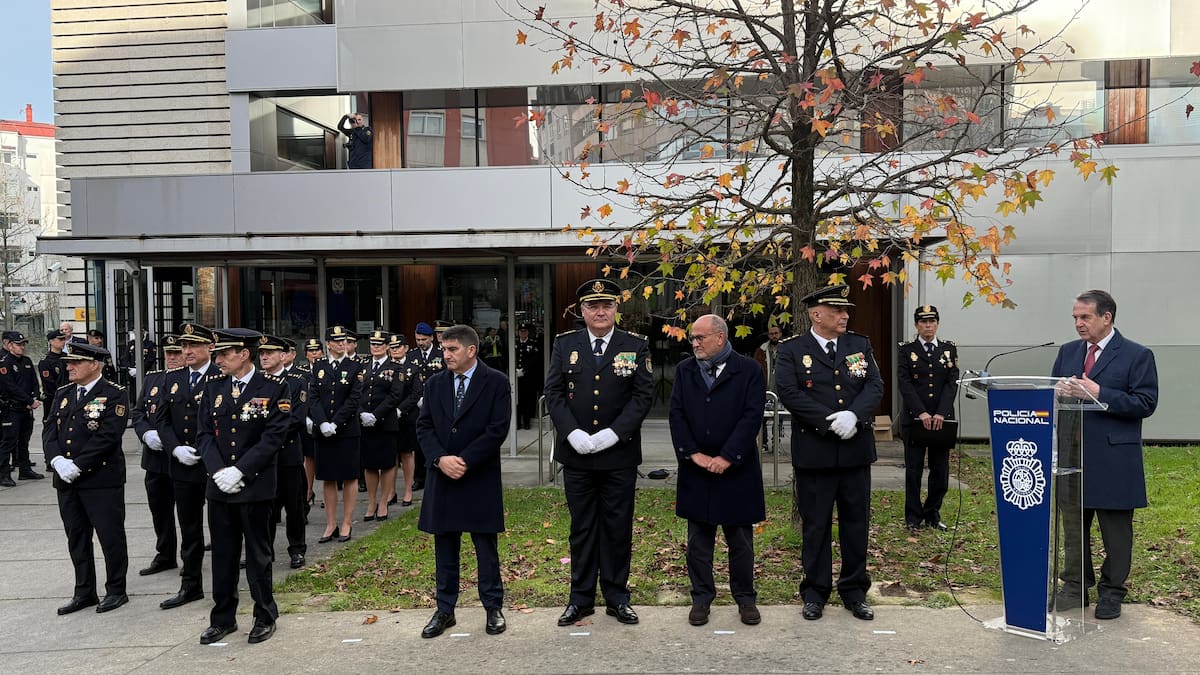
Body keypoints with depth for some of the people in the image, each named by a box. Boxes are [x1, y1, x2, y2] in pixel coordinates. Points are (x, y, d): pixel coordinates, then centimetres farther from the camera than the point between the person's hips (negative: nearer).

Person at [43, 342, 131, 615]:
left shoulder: (114, 395, -9)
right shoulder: (63, 394, 13)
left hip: (101, 479, -7)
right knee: (76, 538, 15)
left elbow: (108, 436, -17)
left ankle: (116, 590, 16)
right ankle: (84, 592, 27)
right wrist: (58, 461, -10)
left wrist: (78, 466, -18)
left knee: (111, 536, 2)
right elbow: (50, 430, 7)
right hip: (67, 480, 7)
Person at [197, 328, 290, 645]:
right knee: (223, 553, 12)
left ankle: (265, 617, 21)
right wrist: (218, 471, -9)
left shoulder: (274, 387, -7)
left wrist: (239, 471, -16)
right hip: (219, 485, 4)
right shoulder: (213, 387, 6)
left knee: (258, 553, 7)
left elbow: (273, 437, -12)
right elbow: (205, 433, 5)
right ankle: (222, 618, 26)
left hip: (255, 485, -4)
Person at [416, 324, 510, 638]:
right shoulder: (434, 384, 9)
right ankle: (445, 610, 22)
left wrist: (464, 460, -16)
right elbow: (424, 426, 5)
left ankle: (493, 608, 18)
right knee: (444, 547, 10)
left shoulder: (496, 382, -4)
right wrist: (440, 458, -13)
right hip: (441, 477, 4)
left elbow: (498, 429, -11)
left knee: (487, 547, 6)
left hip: (481, 478, -4)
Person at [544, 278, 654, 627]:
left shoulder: (636, 346, 1)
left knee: (618, 527, 8)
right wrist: (573, 434, -12)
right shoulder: (565, 344, 5)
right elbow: (554, 393, 2)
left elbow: (643, 395, -4)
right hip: (576, 454, 1)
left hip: (620, 454, -1)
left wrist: (613, 434, -15)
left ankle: (617, 597, 21)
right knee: (581, 527, 10)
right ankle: (581, 598, 21)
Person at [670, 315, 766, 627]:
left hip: (737, 469, -2)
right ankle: (701, 597, 23)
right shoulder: (684, 370, 7)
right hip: (695, 470, 3)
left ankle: (745, 598, 23)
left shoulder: (749, 371, -3)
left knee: (741, 539, 8)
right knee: (698, 539, 10)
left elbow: (751, 417, -11)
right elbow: (676, 414, 1)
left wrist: (727, 457, -16)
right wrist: (693, 454, -10)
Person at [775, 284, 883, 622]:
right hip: (814, 451, -3)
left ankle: (855, 591, 25)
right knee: (816, 525, 7)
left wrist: (853, 415, -19)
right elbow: (790, 393, -14)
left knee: (856, 523, 12)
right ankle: (815, 592, 20)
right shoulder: (792, 350, -3)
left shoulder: (860, 345, 9)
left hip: (856, 450, 4)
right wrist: (830, 422, -19)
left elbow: (875, 386, -1)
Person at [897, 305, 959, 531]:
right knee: (914, 470, 3)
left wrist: (941, 414, -12)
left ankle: (932, 513, 23)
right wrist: (921, 413, -16)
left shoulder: (949, 349, 9)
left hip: (942, 419, 2)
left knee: (940, 470, 7)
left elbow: (953, 382, 0)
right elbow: (904, 383, -5)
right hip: (913, 419, -2)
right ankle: (913, 517, 14)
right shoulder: (906, 350, 3)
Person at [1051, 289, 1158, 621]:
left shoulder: (1137, 355, -5)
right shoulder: (1067, 352, 11)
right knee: (1073, 525, 13)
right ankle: (1075, 587, 25)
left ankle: (1112, 592, 19)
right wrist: (1061, 390, -11)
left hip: (1114, 460, -5)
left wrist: (1098, 393, -21)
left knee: (1115, 529, 7)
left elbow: (1145, 403, -12)